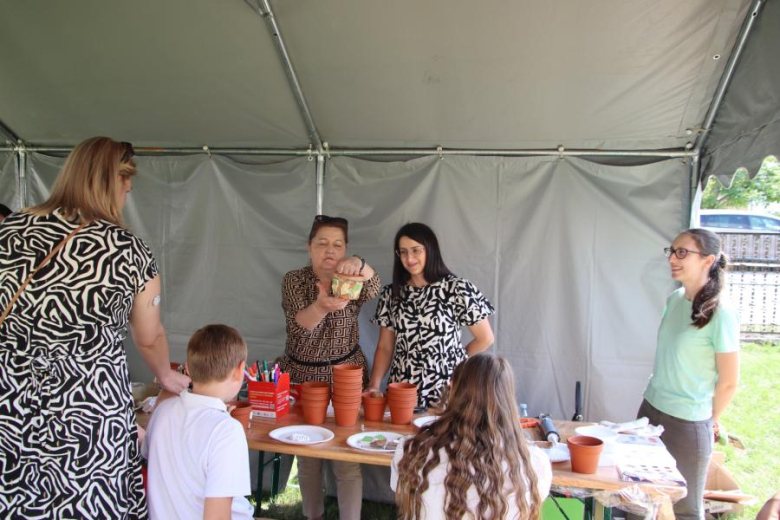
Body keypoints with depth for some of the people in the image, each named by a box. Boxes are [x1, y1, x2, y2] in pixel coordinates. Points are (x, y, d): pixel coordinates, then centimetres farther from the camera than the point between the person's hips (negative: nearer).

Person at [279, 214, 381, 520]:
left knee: (347, 462, -1)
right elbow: (300, 325, -22)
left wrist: (359, 264, -49)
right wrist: (322, 305, -45)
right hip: (302, 376, 1)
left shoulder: (350, 281, -3)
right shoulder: (293, 281, -4)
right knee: (307, 457, 14)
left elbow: (373, 289, -27)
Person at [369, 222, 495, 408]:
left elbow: (485, 338, -1)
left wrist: (452, 362, 4)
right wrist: (374, 385, -7)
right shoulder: (391, 294, 5)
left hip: (445, 392, -3)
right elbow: (384, 347, 7)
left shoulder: (458, 289, -8)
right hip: (402, 391, 3)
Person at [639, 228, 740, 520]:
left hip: (687, 424, -6)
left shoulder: (720, 314, -18)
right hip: (650, 409, 6)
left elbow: (728, 382, -11)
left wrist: (710, 420, 2)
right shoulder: (674, 300, 3)